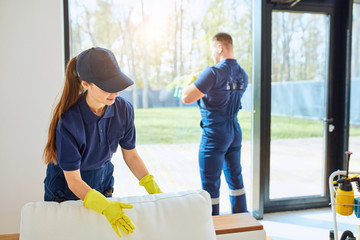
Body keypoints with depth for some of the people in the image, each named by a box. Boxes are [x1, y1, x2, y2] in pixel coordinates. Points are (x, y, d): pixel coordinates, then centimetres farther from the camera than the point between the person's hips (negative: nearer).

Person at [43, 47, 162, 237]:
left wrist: (153, 188, -14)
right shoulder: (68, 122, -30)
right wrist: (106, 207, -38)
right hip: (67, 192, -3)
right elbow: (73, 180, -25)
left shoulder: (123, 109, -17)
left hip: (102, 183, 4)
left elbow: (131, 155, -5)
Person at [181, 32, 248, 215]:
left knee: (210, 184, 3)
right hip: (234, 131, 8)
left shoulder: (214, 72, -18)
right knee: (235, 177, 19)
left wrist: (190, 82, 1)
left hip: (214, 134, -8)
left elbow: (187, 98, -19)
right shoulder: (243, 75, 7)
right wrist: (203, 90, 21)